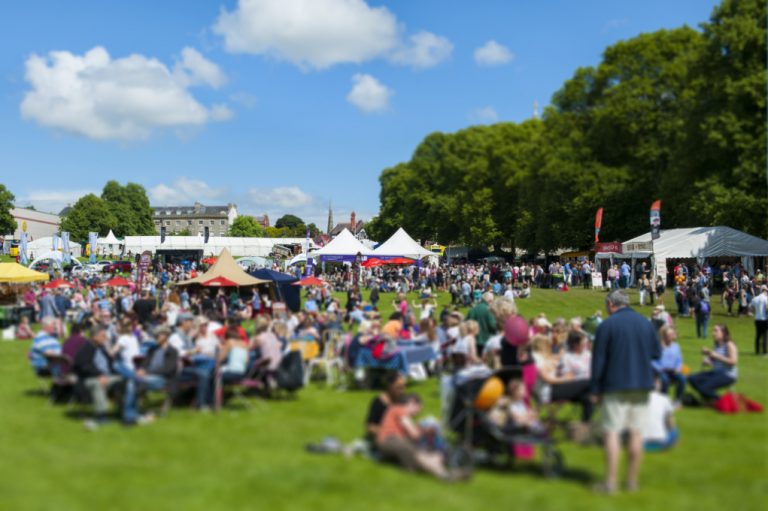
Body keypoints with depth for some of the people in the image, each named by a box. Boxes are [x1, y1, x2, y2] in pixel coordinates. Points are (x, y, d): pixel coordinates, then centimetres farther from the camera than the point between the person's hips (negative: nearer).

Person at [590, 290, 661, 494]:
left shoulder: (607, 325, -7)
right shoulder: (646, 323, 8)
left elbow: (598, 360, -7)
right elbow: (657, 353, 11)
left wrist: (596, 388, -1)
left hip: (616, 385, -4)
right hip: (642, 385, 5)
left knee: (612, 432, -1)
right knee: (636, 432, 7)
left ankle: (611, 482, -4)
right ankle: (632, 481, 12)